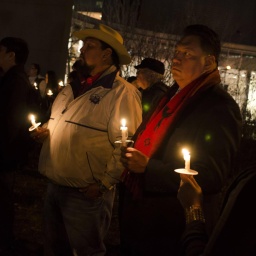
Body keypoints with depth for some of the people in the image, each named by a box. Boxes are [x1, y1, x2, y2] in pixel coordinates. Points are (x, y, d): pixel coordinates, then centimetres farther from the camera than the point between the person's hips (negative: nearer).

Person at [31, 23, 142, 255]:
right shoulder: (75, 86, 12)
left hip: (85, 193, -8)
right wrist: (46, 131, 6)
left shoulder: (122, 92, -15)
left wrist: (105, 184, -19)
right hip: (54, 187, 8)